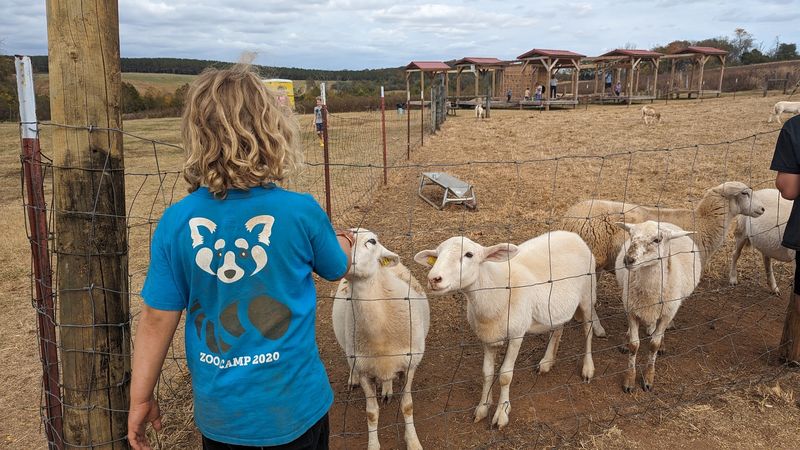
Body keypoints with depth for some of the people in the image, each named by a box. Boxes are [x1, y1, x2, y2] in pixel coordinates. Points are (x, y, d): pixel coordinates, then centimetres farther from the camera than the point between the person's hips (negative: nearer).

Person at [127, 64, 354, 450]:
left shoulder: (176, 222, -15)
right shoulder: (302, 213, -18)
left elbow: (157, 318, -8)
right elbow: (336, 269, 3)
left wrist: (140, 398, 6)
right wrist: (343, 242, 26)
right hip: (293, 405, -1)